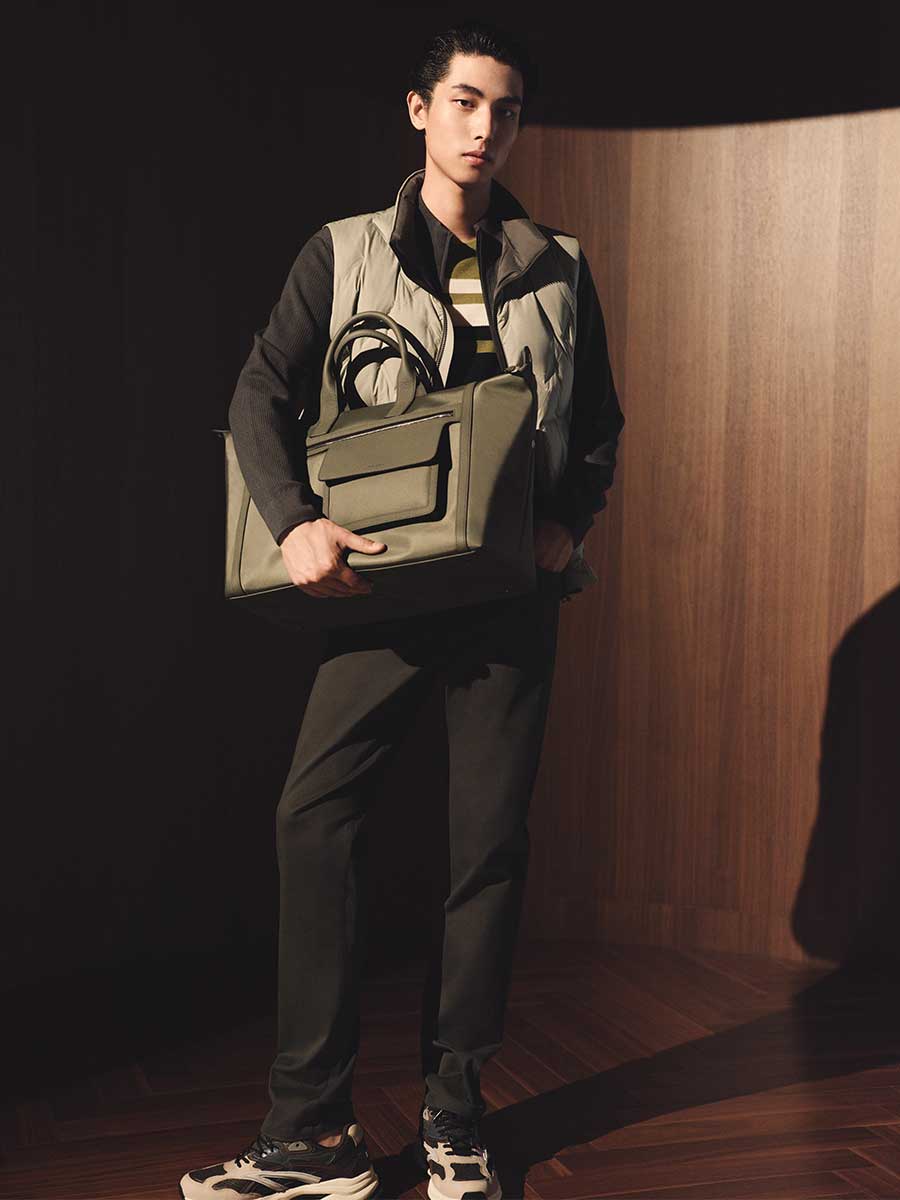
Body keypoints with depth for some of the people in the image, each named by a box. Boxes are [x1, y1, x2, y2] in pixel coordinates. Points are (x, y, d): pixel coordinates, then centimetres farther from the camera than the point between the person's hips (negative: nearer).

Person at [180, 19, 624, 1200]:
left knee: (492, 836, 2)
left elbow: (599, 417, 15)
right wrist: (297, 522, -14)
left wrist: (573, 520, -2)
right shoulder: (345, 253, 6)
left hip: (513, 587, 1)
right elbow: (261, 395, 1)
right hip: (386, 580, -1)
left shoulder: (556, 266, 11)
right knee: (316, 814, -10)